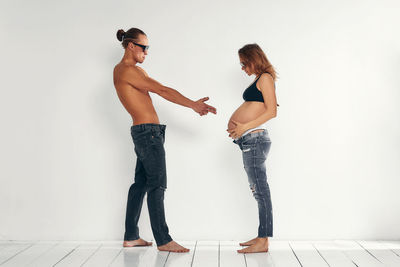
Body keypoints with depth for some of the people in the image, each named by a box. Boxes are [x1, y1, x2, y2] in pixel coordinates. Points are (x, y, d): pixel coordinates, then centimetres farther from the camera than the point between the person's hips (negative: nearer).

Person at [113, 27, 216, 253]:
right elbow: (161, 90, -18)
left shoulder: (136, 70, 19)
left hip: (144, 133, 10)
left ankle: (131, 236, 20)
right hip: (148, 132, -10)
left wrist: (193, 103, 2)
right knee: (157, 185, -7)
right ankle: (163, 240, -1)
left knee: (141, 183, 13)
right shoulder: (126, 70, -12)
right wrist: (193, 104, -17)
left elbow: (162, 91, 11)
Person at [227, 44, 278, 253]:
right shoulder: (258, 80, 21)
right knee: (258, 190, 11)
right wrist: (238, 125, 10)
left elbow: (271, 111, -15)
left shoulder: (266, 78, -6)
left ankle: (263, 241, -3)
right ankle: (261, 237, 18)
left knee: (260, 190, -7)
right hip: (250, 140, 10)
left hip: (254, 139, -10)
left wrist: (245, 126, -17)